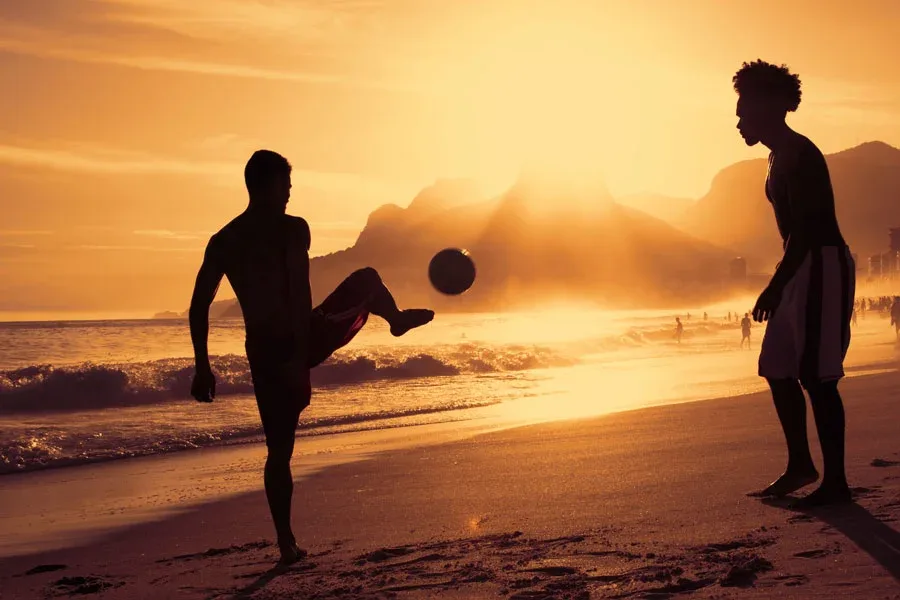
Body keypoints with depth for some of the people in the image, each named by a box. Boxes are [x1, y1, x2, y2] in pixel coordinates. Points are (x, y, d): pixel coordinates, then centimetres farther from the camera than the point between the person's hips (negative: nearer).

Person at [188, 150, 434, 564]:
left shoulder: (221, 241, 5)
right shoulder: (292, 229, -10)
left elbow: (199, 307, 2)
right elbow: (300, 294, -20)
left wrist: (203, 368, 5)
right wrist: (300, 359, -23)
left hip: (264, 353, 4)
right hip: (303, 340, -4)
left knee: (279, 451, 15)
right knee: (367, 280, 23)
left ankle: (287, 543, 13)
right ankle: (397, 322, 54)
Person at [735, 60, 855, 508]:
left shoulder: (798, 155, -15)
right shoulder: (780, 157, 17)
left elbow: (804, 228, -23)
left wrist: (776, 285, -26)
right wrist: (781, 283, 23)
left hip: (823, 268, -10)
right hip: (803, 270, 11)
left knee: (817, 376, -9)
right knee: (777, 369, 13)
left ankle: (835, 482, -3)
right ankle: (800, 465, 24)